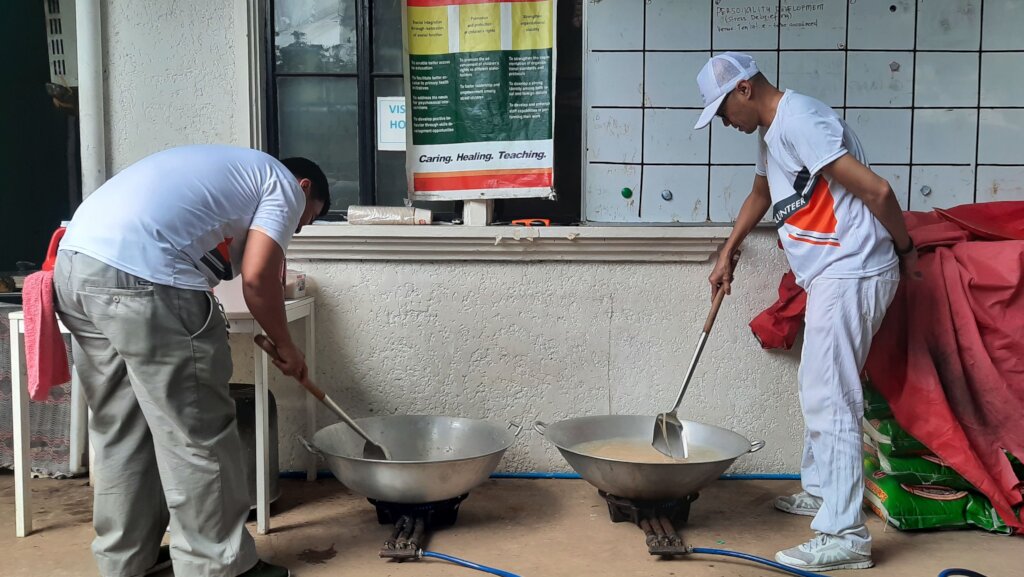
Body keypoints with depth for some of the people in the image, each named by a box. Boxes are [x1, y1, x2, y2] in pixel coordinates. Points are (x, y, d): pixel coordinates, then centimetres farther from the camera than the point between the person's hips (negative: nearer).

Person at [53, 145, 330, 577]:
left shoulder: (230, 169, 34)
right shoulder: (285, 186, 10)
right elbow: (257, 277, -3)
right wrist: (285, 346, 11)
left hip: (74, 262, 9)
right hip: (142, 278, -9)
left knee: (119, 427, 19)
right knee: (196, 432, 3)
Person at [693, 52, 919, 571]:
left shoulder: (799, 122, -18)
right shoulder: (770, 132, 14)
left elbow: (876, 190, -22)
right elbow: (760, 194, 33)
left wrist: (905, 250, -8)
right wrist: (727, 254, 34)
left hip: (850, 275, -10)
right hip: (831, 275, 10)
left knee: (829, 401, -10)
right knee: (820, 391, 21)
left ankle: (845, 536, -5)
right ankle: (819, 491, 37)